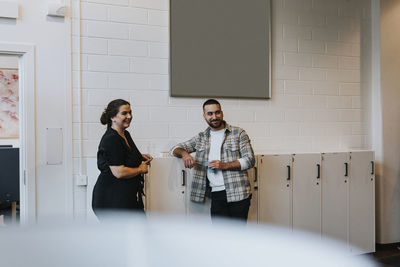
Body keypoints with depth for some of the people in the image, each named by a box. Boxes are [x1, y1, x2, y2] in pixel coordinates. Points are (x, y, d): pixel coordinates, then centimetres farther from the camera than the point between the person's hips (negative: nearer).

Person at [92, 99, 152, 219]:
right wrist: (141, 169, -10)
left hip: (129, 195, 10)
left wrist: (140, 157, 12)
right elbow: (119, 172, -25)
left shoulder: (125, 135, 12)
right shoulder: (110, 139, -19)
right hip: (112, 198, -10)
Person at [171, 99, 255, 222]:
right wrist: (184, 153, -3)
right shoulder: (201, 137, 17)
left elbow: (250, 160, -1)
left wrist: (224, 165, -12)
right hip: (217, 194, 3)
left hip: (238, 193, -2)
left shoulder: (238, 133, 6)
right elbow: (176, 148, 21)